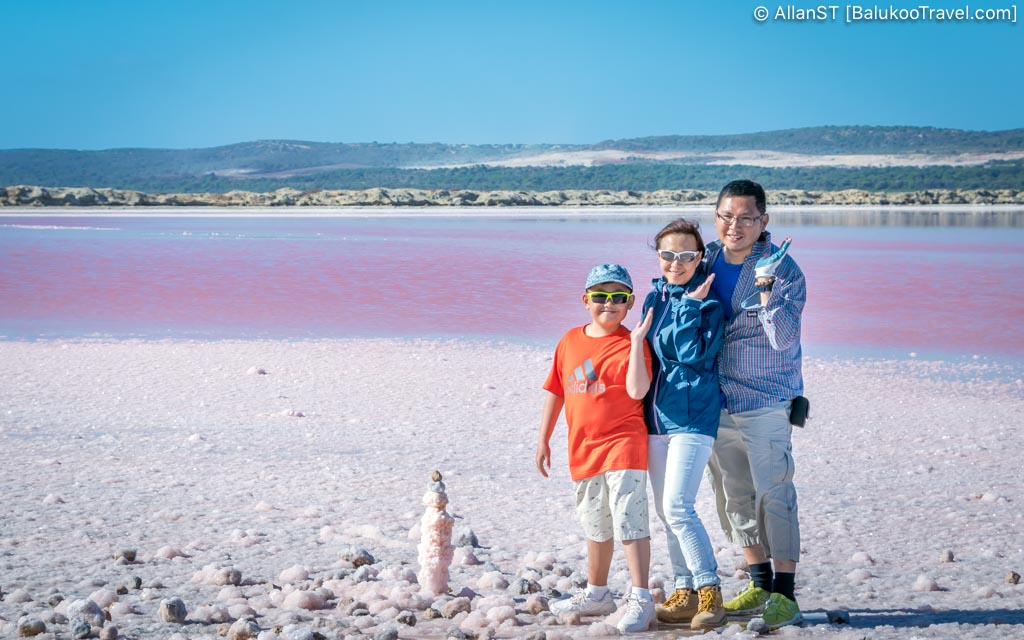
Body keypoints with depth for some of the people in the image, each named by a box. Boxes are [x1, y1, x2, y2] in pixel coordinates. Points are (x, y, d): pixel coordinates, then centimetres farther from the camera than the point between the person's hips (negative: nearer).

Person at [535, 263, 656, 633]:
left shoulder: (630, 344, -6)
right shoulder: (570, 341, 9)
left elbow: (637, 390, -22)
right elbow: (556, 391, 15)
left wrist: (636, 341, -23)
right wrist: (543, 439, 14)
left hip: (623, 445, -6)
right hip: (583, 449, 6)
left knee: (629, 520, -13)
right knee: (596, 526, 19)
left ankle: (640, 599, -12)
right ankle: (596, 594, 33)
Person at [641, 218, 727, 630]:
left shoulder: (708, 303, -8)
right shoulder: (654, 298, 11)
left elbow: (694, 355, -19)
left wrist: (688, 306, -18)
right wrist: (641, 406, 19)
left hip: (692, 417, -7)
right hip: (655, 415, 7)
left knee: (678, 507, -16)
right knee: (666, 511, 10)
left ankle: (710, 590, -8)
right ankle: (685, 591, 19)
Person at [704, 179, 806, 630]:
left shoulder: (782, 269, -10)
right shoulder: (708, 259, 6)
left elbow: (783, 339, -21)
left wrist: (766, 288, -29)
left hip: (766, 399, -6)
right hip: (717, 400, 6)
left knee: (773, 493, -8)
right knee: (733, 496, 12)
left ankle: (784, 596, -3)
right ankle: (760, 585, 25)